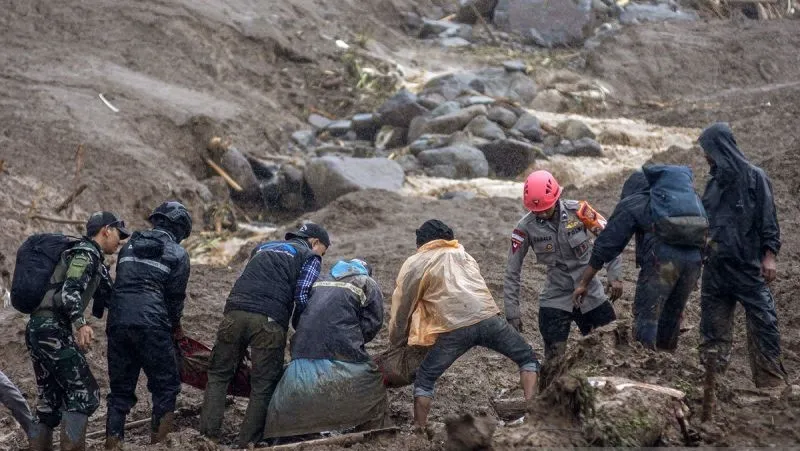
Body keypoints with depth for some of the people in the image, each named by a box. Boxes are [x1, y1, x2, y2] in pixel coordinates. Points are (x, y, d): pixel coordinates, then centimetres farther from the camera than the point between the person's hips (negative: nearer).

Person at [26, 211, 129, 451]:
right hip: (53, 330, -10)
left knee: (51, 401, 12)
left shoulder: (94, 260, 24)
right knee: (84, 394, -10)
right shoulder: (86, 254, -6)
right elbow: (69, 292, -21)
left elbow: (107, 295, 27)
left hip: (38, 330, 10)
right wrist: (81, 324, -36)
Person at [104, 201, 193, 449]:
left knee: (120, 388, 14)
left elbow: (120, 283, 21)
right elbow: (176, 296, 6)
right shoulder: (177, 254, 6)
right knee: (166, 386, 6)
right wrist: (175, 326, 24)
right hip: (151, 324, -5)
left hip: (117, 322, 5)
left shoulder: (129, 246, 21)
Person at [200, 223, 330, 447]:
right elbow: (303, 297, 2)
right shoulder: (310, 257, 15)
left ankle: (208, 434, 7)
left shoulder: (262, 248, 33)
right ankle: (248, 443, 4)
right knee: (263, 385, 5)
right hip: (269, 321, -4)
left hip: (235, 312, 4)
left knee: (218, 374, 15)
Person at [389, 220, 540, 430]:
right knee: (528, 358, 18)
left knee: (424, 379, 12)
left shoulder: (415, 263, 19)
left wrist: (395, 340, 36)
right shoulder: (463, 254, 31)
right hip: (488, 318, 3)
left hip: (454, 328, -3)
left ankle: (420, 430, 7)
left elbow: (402, 307, 20)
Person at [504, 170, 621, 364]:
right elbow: (513, 271, -5)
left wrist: (615, 275, -7)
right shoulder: (526, 228, -13)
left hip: (591, 294, 1)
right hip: (555, 298, -1)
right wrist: (512, 312, -7)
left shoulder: (578, 210, -13)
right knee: (555, 359, -7)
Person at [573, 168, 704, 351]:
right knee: (672, 315, 17)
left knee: (646, 315, -1)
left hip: (662, 257, -5)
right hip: (694, 258, 5)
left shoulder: (631, 204, 18)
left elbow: (606, 245, 13)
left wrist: (583, 283, 18)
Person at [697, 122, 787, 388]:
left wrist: (770, 255, -14)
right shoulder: (714, 183, 13)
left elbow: (768, 219, -7)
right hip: (716, 266, 6)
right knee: (714, 326, 6)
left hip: (749, 266, -6)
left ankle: (772, 384, -3)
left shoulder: (754, 177, -4)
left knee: (763, 321, -7)